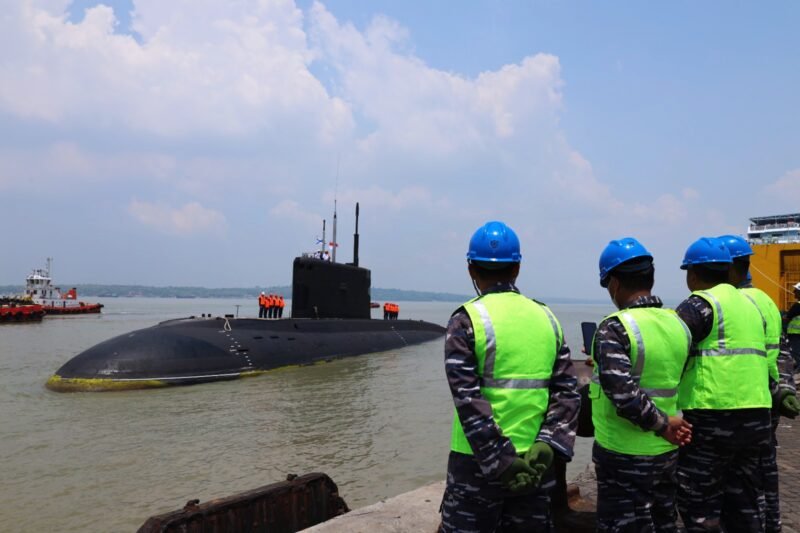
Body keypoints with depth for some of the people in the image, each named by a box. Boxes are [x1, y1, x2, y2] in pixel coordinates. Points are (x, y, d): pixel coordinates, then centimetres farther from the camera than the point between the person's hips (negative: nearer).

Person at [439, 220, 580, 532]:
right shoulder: (547, 318, 6)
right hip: (534, 463, 5)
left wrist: (500, 463, -14)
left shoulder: (468, 319, -9)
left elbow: (468, 400, -16)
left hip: (478, 462, -4)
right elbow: (567, 393, 0)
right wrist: (546, 449, -7)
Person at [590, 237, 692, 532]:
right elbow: (671, 380, 11)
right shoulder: (678, 323, 1)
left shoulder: (614, 328, -20)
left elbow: (623, 394, -29)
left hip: (624, 457, -6)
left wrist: (663, 425, -16)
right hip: (667, 453, 7)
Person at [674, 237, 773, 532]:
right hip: (756, 415, 9)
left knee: (698, 506, 2)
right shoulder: (749, 303, 17)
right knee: (742, 502, 18)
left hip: (714, 417, -8)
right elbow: (763, 356, 20)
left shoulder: (701, 303, -9)